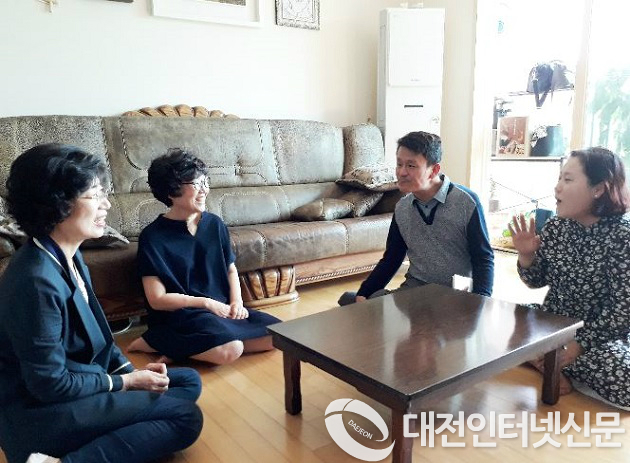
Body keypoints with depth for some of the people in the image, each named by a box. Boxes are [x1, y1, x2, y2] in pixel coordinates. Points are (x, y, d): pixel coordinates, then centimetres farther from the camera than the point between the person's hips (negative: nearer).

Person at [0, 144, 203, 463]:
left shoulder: (68, 256, 2)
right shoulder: (37, 279, -27)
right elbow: (50, 386, -23)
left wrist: (129, 369, 1)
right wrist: (126, 382, -11)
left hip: (76, 383, 10)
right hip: (39, 412, -9)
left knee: (189, 381, 12)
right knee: (185, 417, -15)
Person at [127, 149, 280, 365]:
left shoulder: (214, 224, 6)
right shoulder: (152, 237, -9)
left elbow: (231, 269, 15)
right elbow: (157, 299, -11)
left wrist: (236, 302, -3)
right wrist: (206, 303, -15)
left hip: (221, 308, 7)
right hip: (178, 313, -7)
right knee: (230, 349, -33)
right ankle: (153, 341, -8)